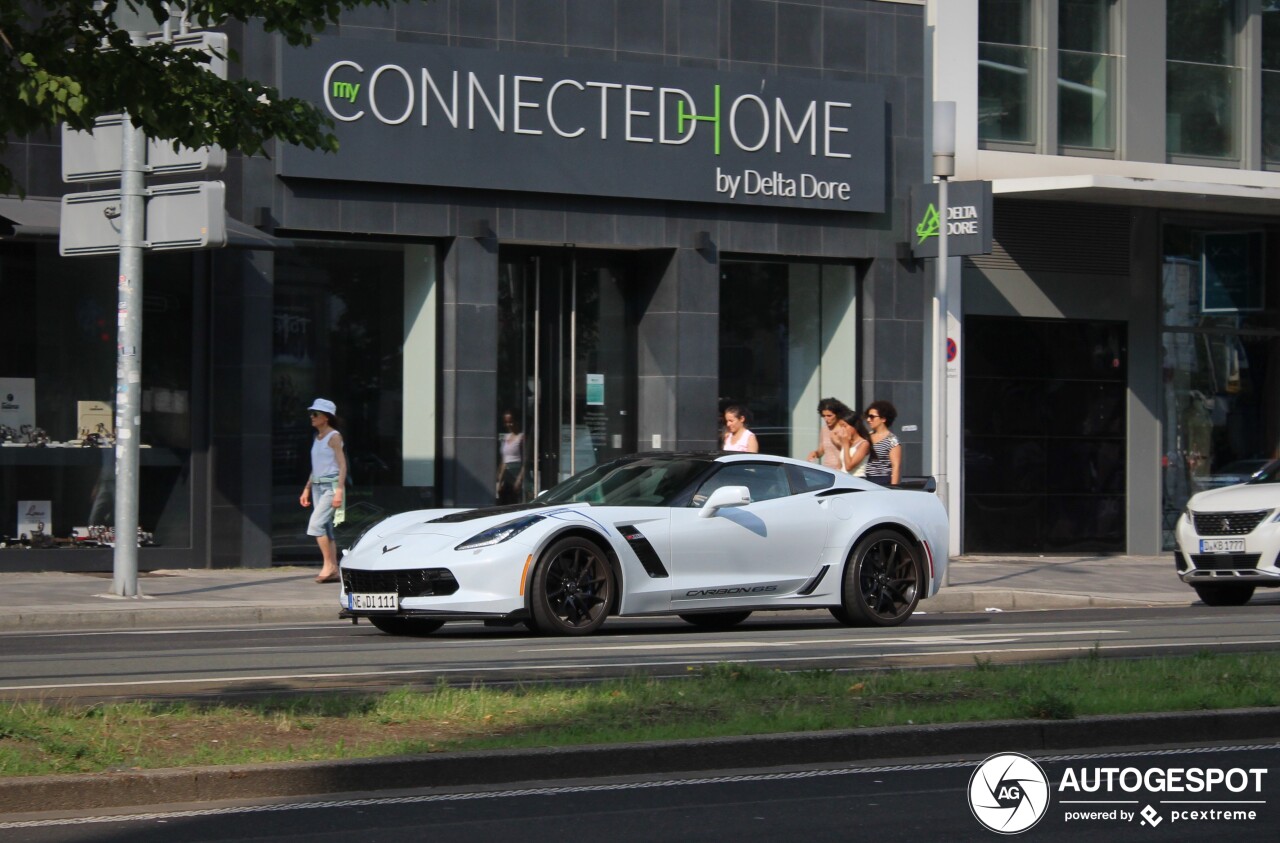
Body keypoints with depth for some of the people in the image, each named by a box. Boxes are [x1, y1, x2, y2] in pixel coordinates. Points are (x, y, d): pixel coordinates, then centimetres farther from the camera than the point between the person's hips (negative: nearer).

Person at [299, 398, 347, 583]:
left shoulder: (334, 437, -9)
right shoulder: (317, 438, 15)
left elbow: (342, 465, -14)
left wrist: (339, 491, -21)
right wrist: (307, 489, 19)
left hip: (331, 486, -8)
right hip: (317, 486, 8)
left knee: (316, 524, -18)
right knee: (325, 530, 6)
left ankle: (329, 565, -12)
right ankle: (333, 570, 8)